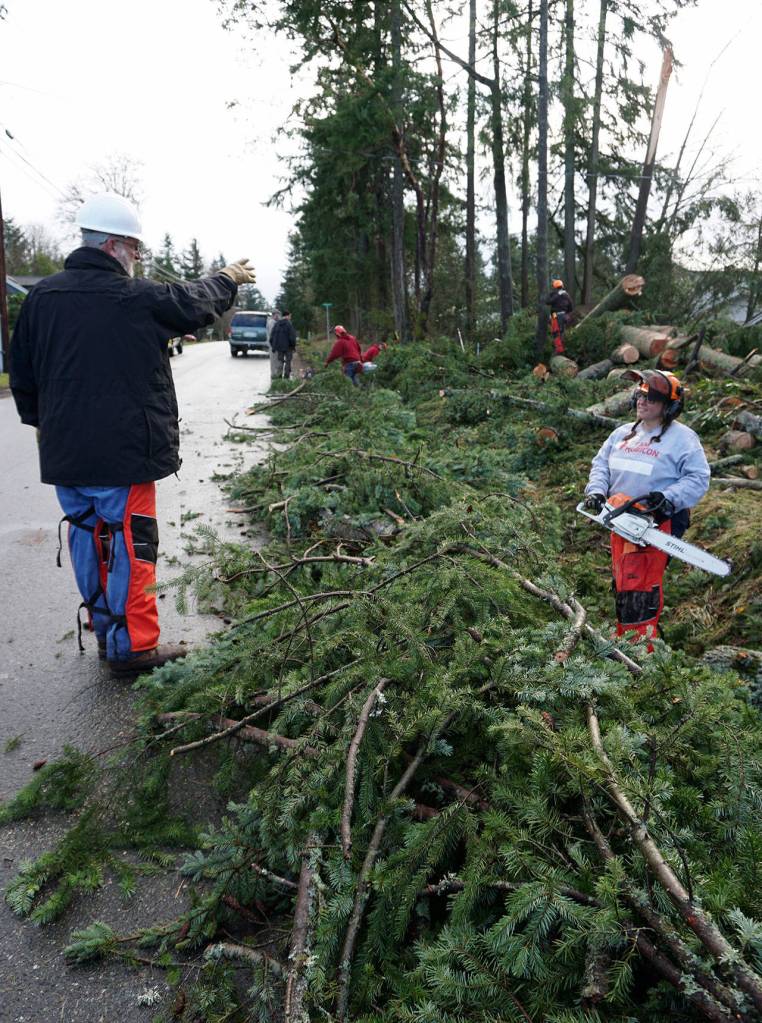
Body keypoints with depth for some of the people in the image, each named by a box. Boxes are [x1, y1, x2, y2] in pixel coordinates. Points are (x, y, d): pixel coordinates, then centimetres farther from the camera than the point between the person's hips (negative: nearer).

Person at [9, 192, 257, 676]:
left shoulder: (42, 296, 5)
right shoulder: (138, 297, -11)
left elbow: (22, 371, 13)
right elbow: (196, 303, 5)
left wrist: (43, 421, 26)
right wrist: (227, 278, 25)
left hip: (64, 451, 6)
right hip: (122, 451, -6)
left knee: (89, 537, 15)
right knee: (130, 544, 1)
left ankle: (106, 632, 28)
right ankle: (133, 647, 8)